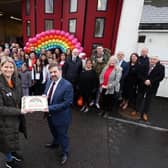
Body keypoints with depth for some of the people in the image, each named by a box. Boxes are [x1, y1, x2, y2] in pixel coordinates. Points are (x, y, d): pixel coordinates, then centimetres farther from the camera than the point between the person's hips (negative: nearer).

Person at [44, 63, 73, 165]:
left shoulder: (67, 85, -26)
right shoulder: (49, 82, -2)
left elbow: (67, 103, -27)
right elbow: (46, 95, 9)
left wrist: (50, 108, -29)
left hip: (61, 116, -7)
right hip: (50, 114, 7)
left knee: (62, 135, 16)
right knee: (54, 132, 32)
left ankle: (65, 153, 43)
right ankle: (55, 143, 63)